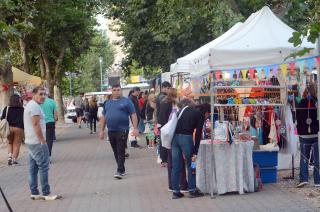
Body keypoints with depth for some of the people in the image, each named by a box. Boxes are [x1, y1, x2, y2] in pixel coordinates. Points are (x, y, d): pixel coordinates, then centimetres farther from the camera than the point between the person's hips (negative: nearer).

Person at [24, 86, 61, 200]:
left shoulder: (29, 105, 18)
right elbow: (36, 125, -21)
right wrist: (43, 141, -18)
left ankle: (34, 193, 14)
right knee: (44, 168, -7)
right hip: (37, 142, -10)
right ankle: (46, 194, -6)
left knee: (33, 168, 10)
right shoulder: (35, 106, -15)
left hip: (30, 142, 10)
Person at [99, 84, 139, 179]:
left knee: (121, 152, -8)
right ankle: (122, 169, 19)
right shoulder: (108, 103, 14)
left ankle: (120, 171, -8)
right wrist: (102, 130, 13)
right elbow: (104, 117, 18)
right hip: (111, 131, 5)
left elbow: (133, 115, -4)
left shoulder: (126, 101, 0)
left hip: (122, 130, -5)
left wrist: (135, 128, -12)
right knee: (115, 152, 10)